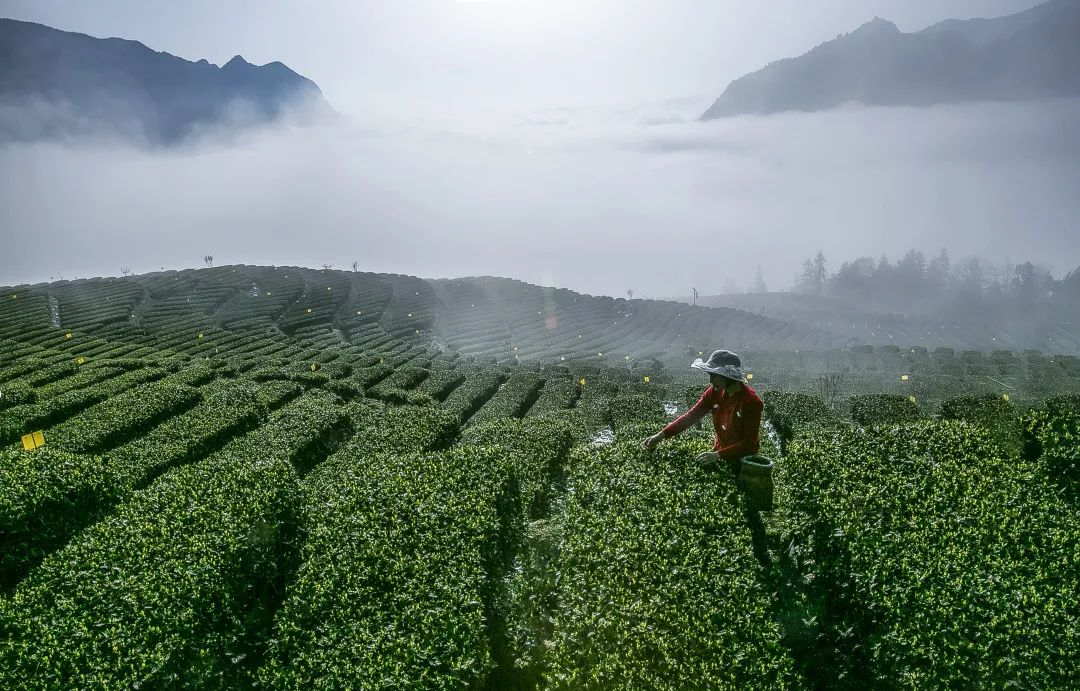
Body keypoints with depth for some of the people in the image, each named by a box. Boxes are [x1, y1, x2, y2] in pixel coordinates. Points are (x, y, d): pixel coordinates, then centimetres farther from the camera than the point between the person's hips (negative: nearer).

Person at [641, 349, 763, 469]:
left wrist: (718, 455, -32)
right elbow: (691, 416, -10)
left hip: (743, 460, -5)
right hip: (720, 452, 5)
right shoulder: (715, 392, -6)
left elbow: (749, 443, -21)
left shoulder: (752, 401, -23)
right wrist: (661, 435, -21)